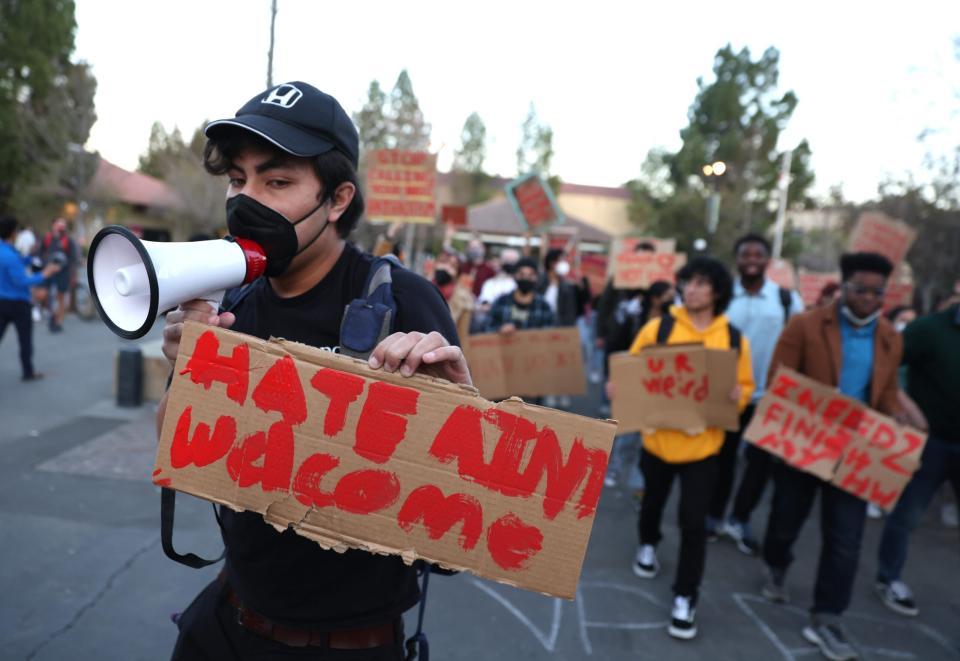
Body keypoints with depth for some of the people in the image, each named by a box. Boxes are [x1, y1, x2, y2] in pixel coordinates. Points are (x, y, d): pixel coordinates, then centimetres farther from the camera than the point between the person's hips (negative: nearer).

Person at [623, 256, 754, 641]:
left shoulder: (734, 340, -4)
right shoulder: (657, 328, -8)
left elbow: (746, 388, 4)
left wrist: (738, 394, -18)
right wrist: (618, 390, -22)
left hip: (703, 445, 0)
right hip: (658, 437, 1)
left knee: (694, 521, 1)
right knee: (653, 501, 23)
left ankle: (685, 597, 18)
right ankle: (648, 545, 54)